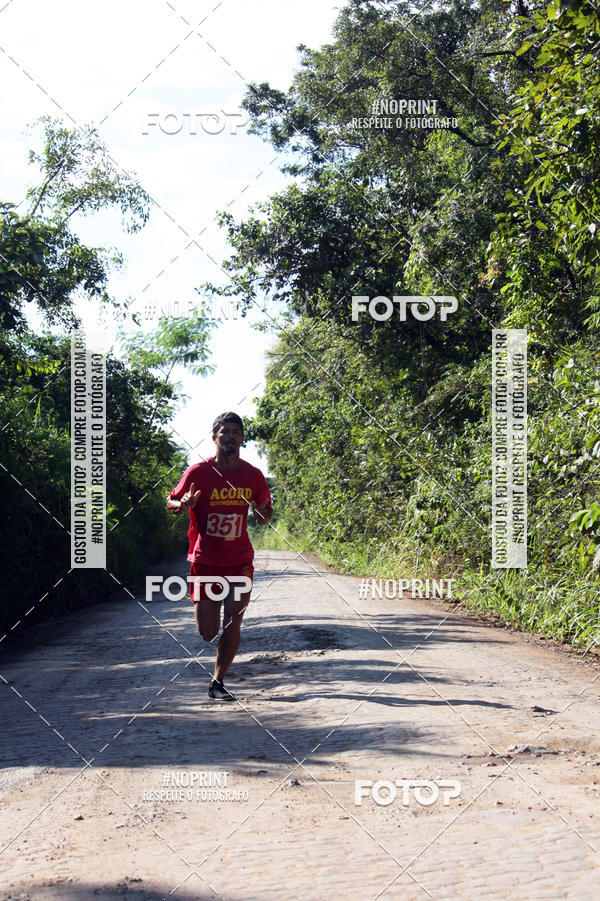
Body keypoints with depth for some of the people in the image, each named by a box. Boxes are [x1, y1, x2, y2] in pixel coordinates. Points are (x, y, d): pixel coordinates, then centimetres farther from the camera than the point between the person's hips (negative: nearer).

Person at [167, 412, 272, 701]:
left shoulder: (253, 475, 2)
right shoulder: (199, 472, -6)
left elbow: (262, 515, 15)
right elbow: (171, 502, 3)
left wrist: (264, 514, -9)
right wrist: (183, 504, -20)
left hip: (239, 560, 2)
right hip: (205, 560, -1)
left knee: (232, 626, -7)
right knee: (208, 633, 1)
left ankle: (217, 683, 10)